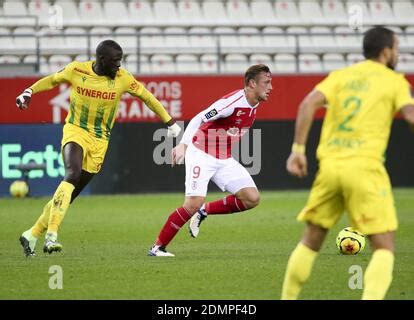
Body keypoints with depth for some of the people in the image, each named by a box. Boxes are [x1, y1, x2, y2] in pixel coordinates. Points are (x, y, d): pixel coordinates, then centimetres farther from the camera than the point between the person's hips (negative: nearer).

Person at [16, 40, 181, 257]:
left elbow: (147, 97, 8)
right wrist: (29, 92, 1)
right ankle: (51, 235, -35)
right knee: (73, 174, -30)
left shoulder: (123, 78, -5)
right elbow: (53, 80, 14)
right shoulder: (77, 70, -6)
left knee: (70, 194, 2)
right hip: (75, 131, -2)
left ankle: (32, 235, 15)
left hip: (99, 141, 2)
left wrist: (170, 123, 11)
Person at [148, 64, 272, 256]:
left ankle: (204, 211, 9)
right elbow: (198, 119, -24)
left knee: (252, 199, -8)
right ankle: (157, 247, -5)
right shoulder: (232, 102, -22)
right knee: (194, 203, -20)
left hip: (224, 159, 8)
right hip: (202, 154, -8)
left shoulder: (253, 106, 4)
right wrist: (183, 145, -34)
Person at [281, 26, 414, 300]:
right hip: (365, 167, -4)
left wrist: (298, 149, 0)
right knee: (384, 248, 0)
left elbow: (309, 104, 0)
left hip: (330, 166, 5)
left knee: (311, 241, 20)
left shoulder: (341, 75, 15)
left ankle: (288, 298, 24)